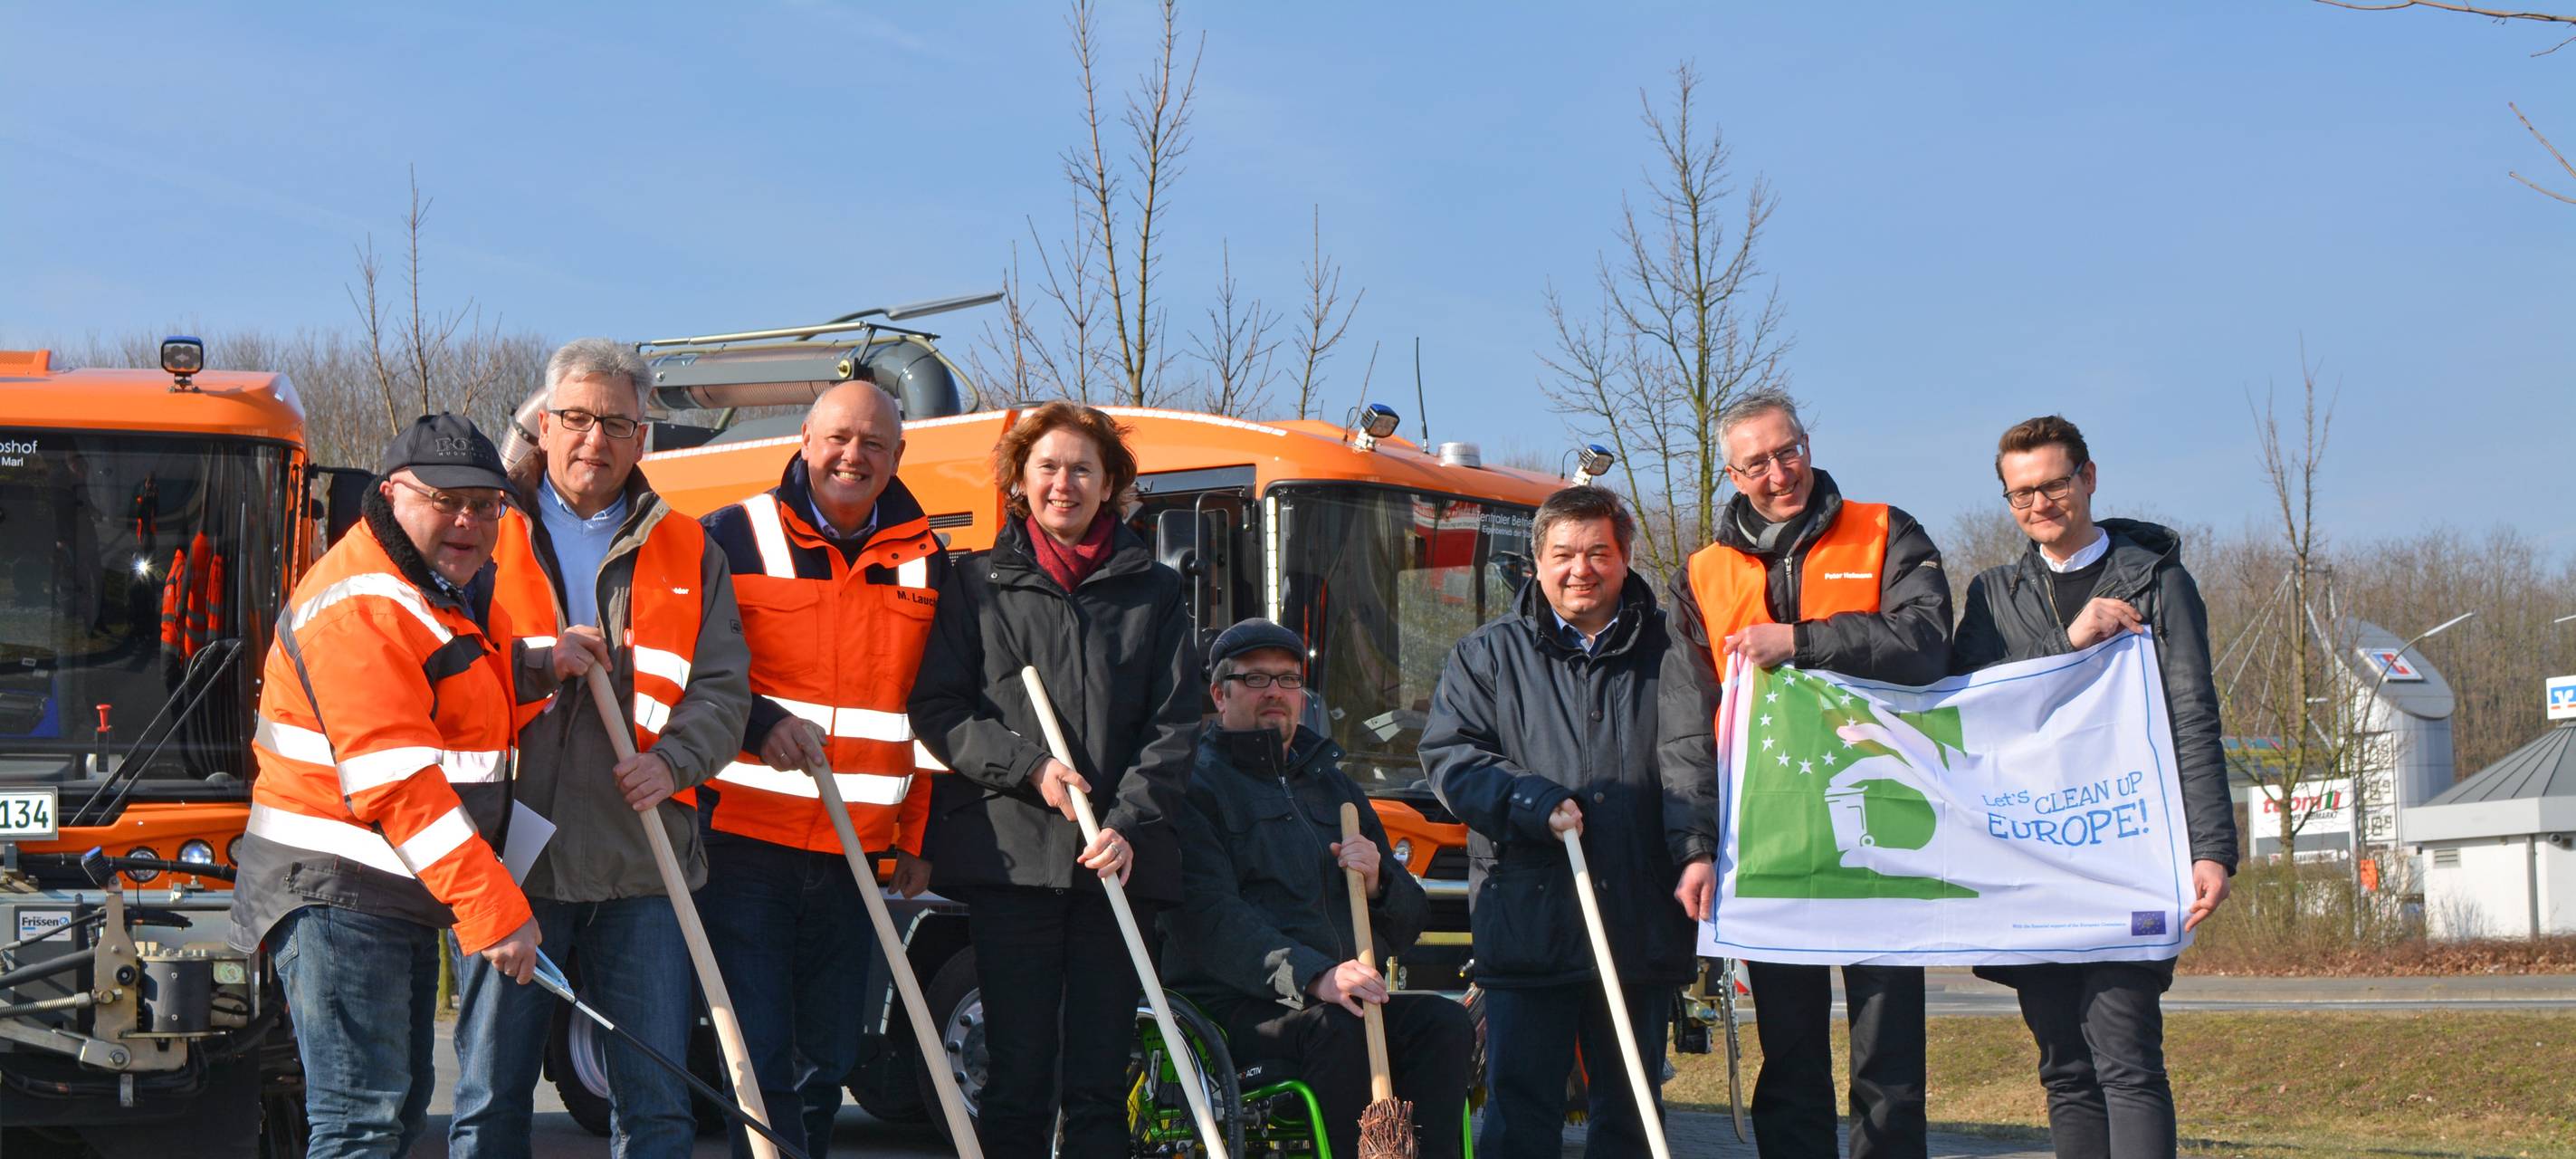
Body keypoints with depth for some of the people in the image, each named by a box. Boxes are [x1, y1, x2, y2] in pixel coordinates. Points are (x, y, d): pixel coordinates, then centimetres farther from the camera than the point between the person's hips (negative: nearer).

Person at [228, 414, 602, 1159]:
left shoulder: (453, 585, 13)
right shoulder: (361, 607, -20)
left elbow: (461, 698, 26)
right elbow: (395, 785, -26)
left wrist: (540, 668, 3)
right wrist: (494, 910, -27)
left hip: (402, 896, 10)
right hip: (338, 895, -10)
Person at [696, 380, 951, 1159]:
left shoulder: (924, 561, 11)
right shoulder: (733, 538, -1)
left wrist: (918, 837, 14)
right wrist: (757, 721, -17)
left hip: (859, 852, 4)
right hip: (745, 838, -4)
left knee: (829, 1058, 10)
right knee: (758, 1052, -8)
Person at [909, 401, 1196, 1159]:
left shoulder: (1154, 591, 13)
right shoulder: (980, 584, 11)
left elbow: (1175, 723, 6)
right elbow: (935, 706, 4)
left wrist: (1130, 822, -8)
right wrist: (1029, 767, -9)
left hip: (1116, 861, 1)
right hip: (1012, 856, -1)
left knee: (1099, 1082, 1)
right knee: (1018, 1075, -3)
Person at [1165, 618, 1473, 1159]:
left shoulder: (1331, 784, 25)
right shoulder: (1195, 783, 3)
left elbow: (1408, 924, 24)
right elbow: (1210, 917, -14)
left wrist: (1378, 880, -1)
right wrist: (1312, 977, -28)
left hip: (1354, 995, 6)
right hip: (1231, 1005, -6)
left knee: (1444, 1023, -21)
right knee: (1334, 1029, -34)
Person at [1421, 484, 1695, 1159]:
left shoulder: (1667, 654, 10)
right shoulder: (1490, 655, 9)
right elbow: (1449, 759, 1)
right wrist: (1535, 804, -14)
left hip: (1642, 923, 1)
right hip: (1526, 920, -1)